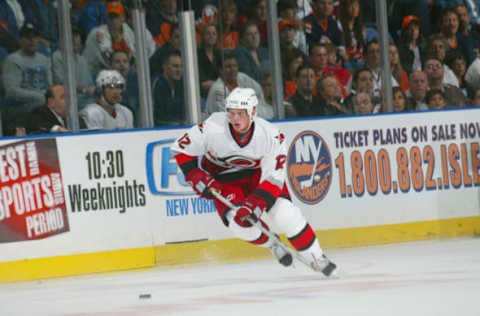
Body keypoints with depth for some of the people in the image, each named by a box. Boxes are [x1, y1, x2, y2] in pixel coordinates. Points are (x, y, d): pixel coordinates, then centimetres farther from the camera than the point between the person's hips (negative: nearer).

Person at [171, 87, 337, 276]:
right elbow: (181, 149, -15)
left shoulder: (271, 135, -27)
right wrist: (199, 179, -22)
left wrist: (255, 204, -36)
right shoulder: (212, 129, -29)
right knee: (238, 223, -21)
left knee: (285, 214, -17)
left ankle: (317, 259, 2)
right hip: (223, 178, 0)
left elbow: (273, 177, -24)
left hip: (258, 173, 0)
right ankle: (271, 244, 12)